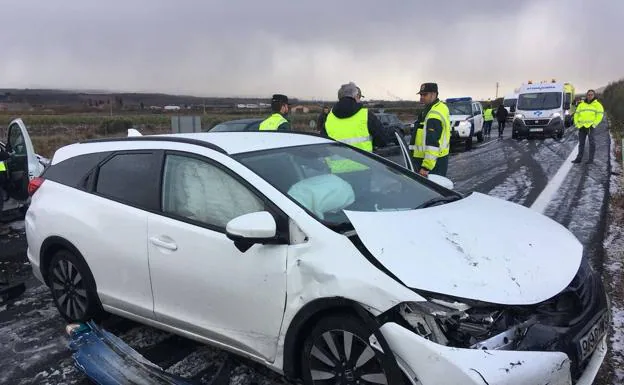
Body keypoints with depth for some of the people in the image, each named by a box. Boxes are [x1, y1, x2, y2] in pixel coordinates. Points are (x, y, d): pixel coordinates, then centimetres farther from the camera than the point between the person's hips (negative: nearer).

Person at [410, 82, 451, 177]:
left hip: (433, 160, -11)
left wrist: (426, 166, -32)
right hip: (439, 158, 11)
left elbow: (432, 143, -29)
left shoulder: (434, 114, -21)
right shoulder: (440, 107, 14)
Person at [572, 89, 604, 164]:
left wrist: (594, 124, -11)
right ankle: (579, 158, 13)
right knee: (581, 143, 8)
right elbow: (576, 114, 18)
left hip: (590, 126, -4)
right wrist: (576, 123, 5)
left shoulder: (597, 104, 6)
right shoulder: (581, 104, 17)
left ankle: (591, 159, 0)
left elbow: (600, 115, -2)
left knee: (592, 143, -3)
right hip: (581, 127, 4)